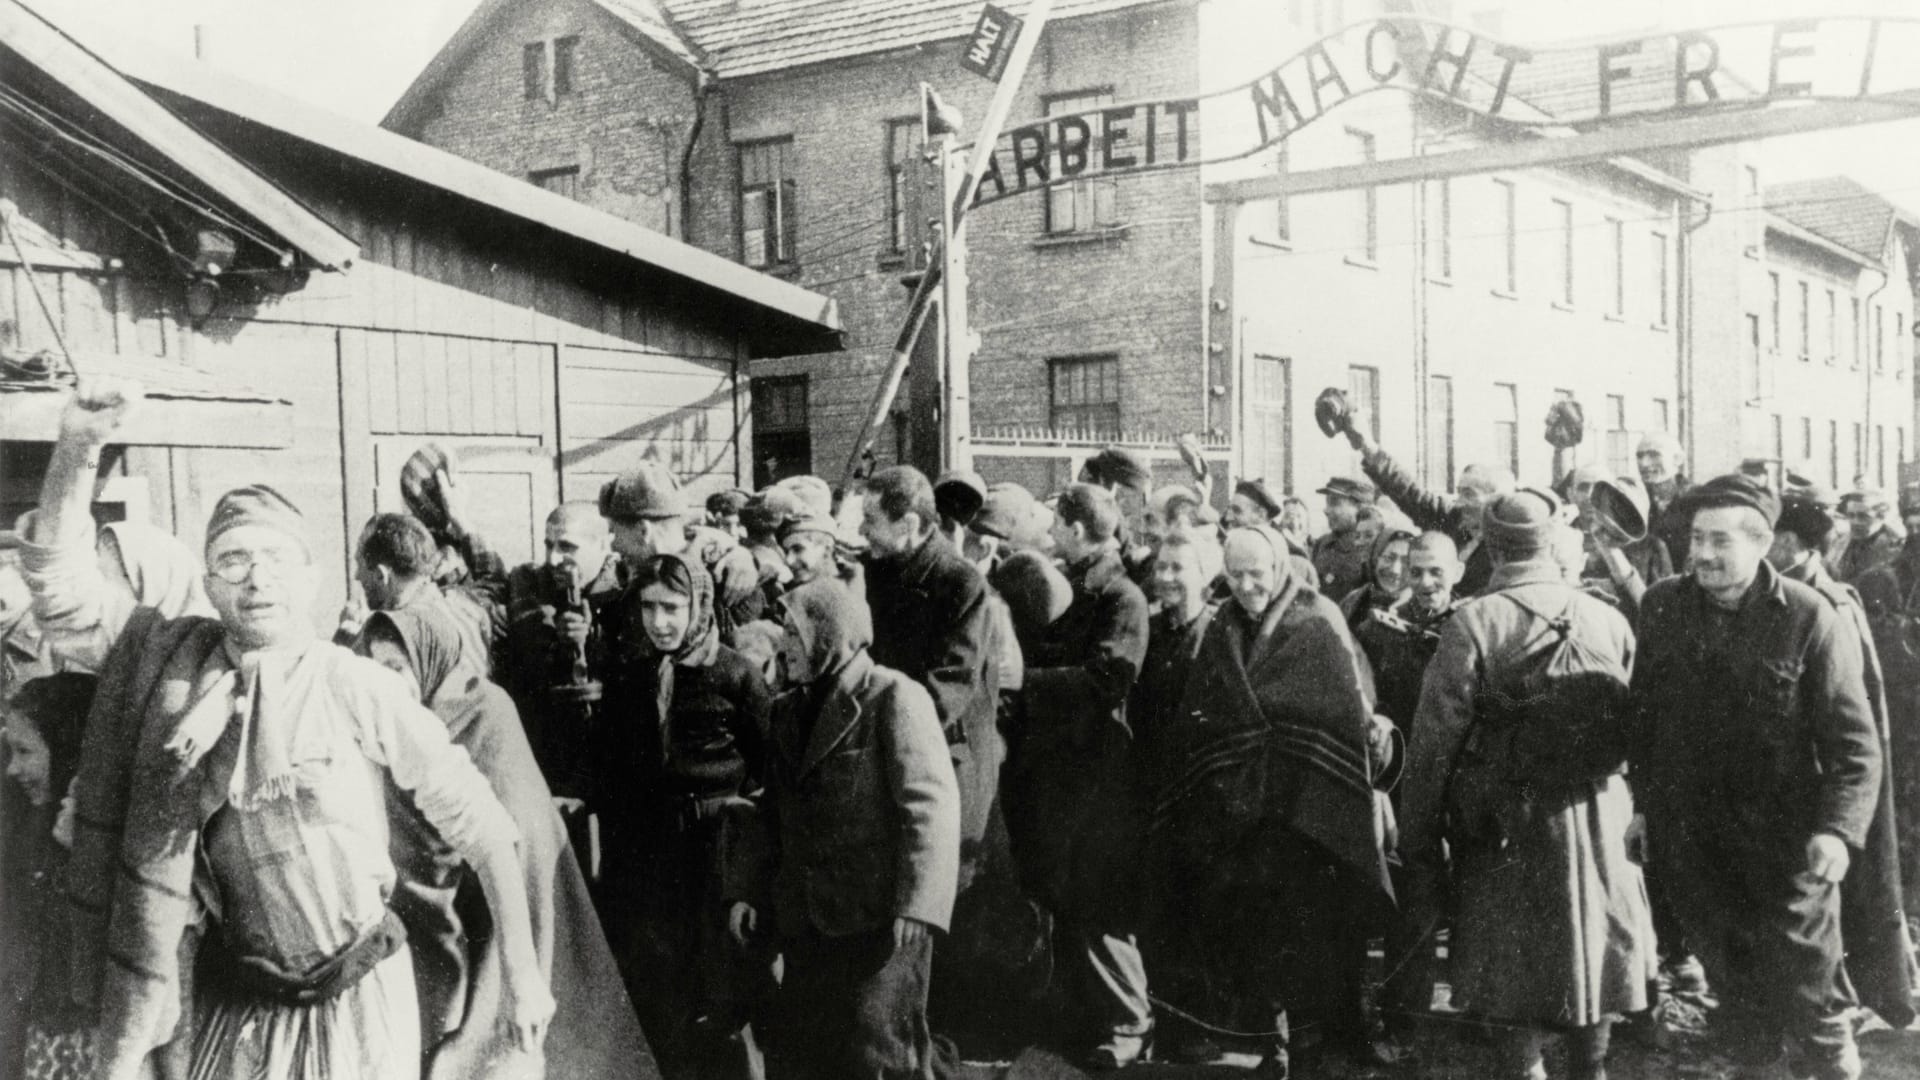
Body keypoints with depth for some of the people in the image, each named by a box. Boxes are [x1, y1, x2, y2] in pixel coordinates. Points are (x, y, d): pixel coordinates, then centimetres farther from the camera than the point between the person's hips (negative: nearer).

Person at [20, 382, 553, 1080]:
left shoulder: (358, 688, -13)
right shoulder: (172, 659, -2)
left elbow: (479, 824, -10)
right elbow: (58, 578, -1)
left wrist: (520, 972, -10)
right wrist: (77, 448, -15)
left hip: (360, 1000, -3)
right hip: (239, 1007, 3)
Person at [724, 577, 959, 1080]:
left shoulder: (894, 699, -9)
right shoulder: (788, 710, 14)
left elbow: (932, 805, -15)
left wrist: (917, 906, -21)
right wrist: (744, 889, 9)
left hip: (879, 921, -7)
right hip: (807, 924, 7)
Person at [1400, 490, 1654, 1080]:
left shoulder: (1473, 625, -12)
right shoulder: (1610, 621, -2)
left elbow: (1435, 741, -12)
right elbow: (1638, 728, 2)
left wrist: (1418, 846, -5)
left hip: (1507, 829, -3)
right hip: (1600, 824, 3)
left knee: (1518, 977, 9)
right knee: (1591, 950, 19)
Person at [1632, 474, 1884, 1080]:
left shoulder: (1808, 618, -12)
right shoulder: (1662, 607, -1)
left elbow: (1854, 743, -12)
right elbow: (1639, 716, 6)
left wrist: (1840, 830, -23)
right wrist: (1636, 801, 3)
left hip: (1787, 847, -3)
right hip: (1688, 842, 3)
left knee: (1806, 996, 5)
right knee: (1733, 986, 16)